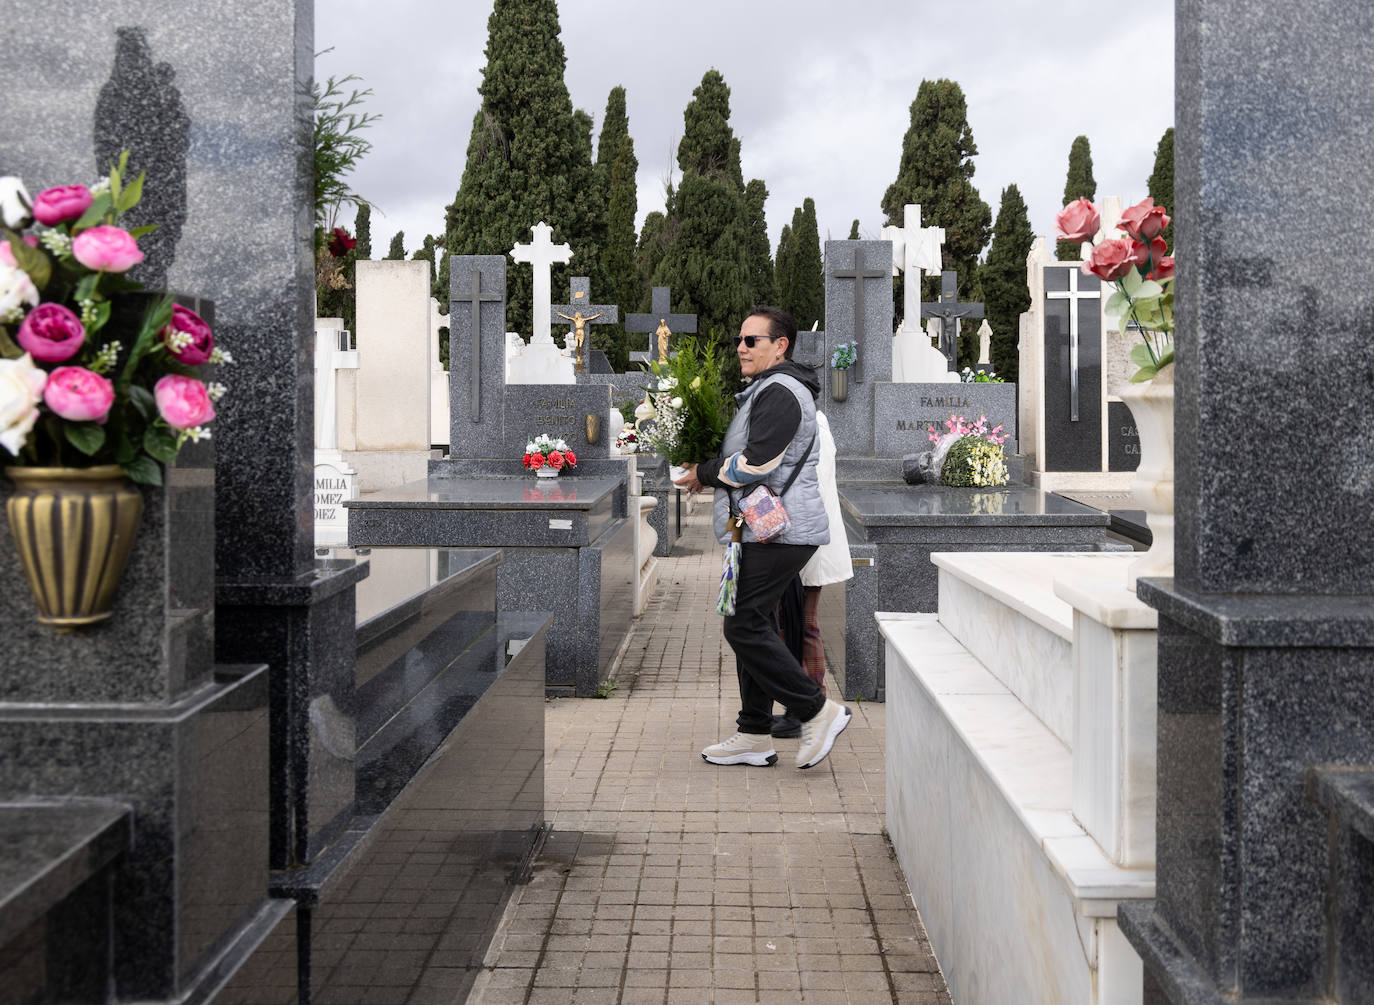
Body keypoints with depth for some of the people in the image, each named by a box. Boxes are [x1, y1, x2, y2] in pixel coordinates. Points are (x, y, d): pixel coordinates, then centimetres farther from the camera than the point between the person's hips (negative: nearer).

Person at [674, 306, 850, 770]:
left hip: (778, 530, -11)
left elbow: (757, 462, -21)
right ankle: (754, 736, 18)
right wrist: (710, 469, 10)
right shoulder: (766, 390, 21)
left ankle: (818, 711, -5)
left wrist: (704, 473, -7)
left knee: (744, 627, -12)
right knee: (751, 626, 12)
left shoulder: (780, 392, -14)